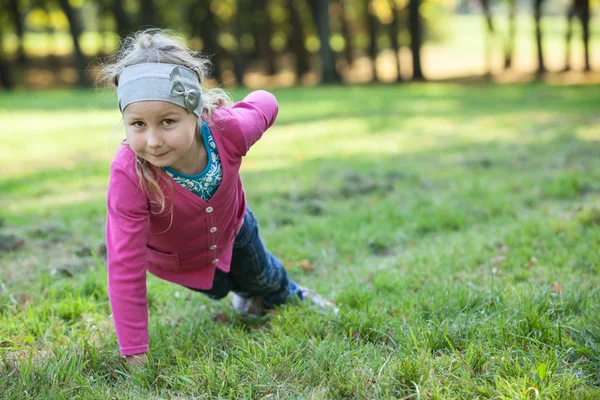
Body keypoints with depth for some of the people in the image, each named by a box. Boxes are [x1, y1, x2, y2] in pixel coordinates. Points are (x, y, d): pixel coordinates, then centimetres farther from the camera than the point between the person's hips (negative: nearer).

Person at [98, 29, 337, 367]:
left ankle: (290, 294, 66)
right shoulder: (128, 175, -46)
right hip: (174, 259, -1)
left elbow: (265, 103, -16)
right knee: (218, 288, 28)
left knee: (262, 277, 30)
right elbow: (125, 269, -41)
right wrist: (136, 356, -38)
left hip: (230, 226, 2)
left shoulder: (228, 129, -41)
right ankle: (249, 294, 65)